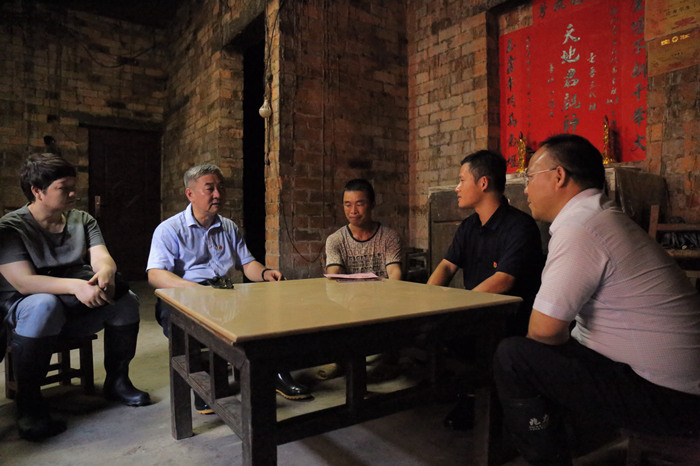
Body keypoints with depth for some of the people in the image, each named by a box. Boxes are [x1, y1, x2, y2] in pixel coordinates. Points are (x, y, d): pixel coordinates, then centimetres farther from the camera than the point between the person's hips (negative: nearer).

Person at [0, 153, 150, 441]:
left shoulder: (83, 220, 5)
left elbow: (102, 258, -8)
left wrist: (105, 272, -34)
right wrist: (75, 286, -39)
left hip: (78, 309, 5)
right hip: (24, 311, -4)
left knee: (127, 300, -18)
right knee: (45, 304, -37)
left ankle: (117, 380, -1)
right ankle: (28, 402, -22)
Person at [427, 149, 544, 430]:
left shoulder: (520, 226, -14)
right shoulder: (469, 227, 13)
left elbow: (502, 282, -24)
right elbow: (447, 266, 9)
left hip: (511, 322, -7)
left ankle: (468, 397, -2)